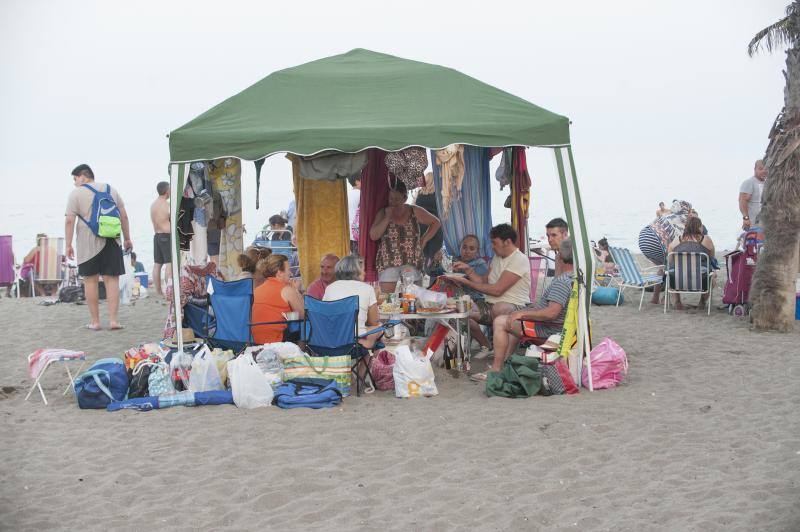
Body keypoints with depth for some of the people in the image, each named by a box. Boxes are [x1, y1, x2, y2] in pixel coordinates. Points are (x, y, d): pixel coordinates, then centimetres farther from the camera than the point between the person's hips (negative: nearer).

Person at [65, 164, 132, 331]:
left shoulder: (76, 194, -1)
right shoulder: (111, 190, 13)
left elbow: (70, 220, -8)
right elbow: (124, 216, 12)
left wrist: (68, 245, -5)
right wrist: (127, 239, 18)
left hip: (88, 242, -3)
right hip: (111, 241, 3)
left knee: (91, 280, 4)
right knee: (112, 279, 3)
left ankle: (95, 322, 6)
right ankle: (113, 320, -4)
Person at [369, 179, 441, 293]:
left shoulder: (415, 211, 6)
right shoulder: (383, 213, 6)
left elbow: (436, 223, 15)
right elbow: (373, 236, -5)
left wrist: (424, 240, 6)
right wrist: (387, 217, -9)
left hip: (411, 263, 0)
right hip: (388, 263, 0)